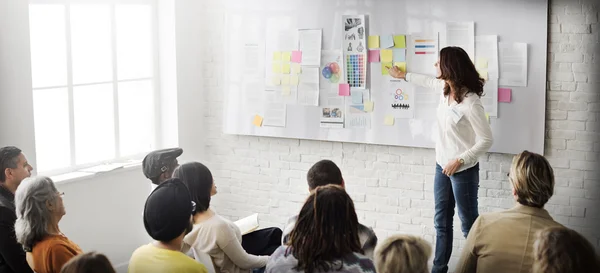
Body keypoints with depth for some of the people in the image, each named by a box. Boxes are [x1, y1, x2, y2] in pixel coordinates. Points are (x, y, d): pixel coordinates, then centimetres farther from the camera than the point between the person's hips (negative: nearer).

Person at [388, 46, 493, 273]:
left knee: (469, 224, 2)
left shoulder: (470, 103, -25)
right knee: (441, 222, 16)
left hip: (463, 170, -9)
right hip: (442, 165, 9)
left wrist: (460, 160, -24)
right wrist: (403, 75, 37)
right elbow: (428, 81, 24)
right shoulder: (446, 87, 0)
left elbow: (486, 140, -22)